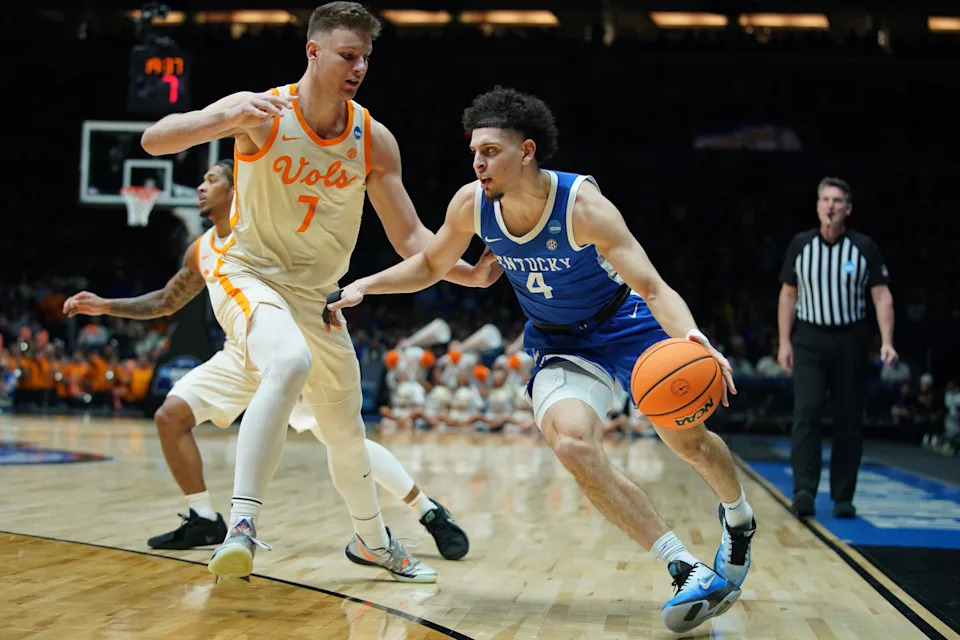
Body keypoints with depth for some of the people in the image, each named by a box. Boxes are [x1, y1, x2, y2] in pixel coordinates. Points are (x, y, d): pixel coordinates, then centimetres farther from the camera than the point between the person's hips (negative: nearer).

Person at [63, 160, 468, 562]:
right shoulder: (200, 251, 11)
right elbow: (165, 303, 24)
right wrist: (106, 307, 16)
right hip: (240, 357, 7)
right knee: (170, 415, -4)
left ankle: (431, 515, -12)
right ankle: (203, 521, 6)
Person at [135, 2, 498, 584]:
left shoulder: (374, 139, -6)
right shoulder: (262, 112, -16)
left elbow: (411, 238, -2)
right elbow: (155, 141, -27)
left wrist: (472, 274, -19)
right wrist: (226, 119, -45)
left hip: (317, 296, 5)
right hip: (250, 275, -5)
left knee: (346, 429, 16)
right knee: (290, 364, -37)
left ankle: (372, 541, 42)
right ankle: (242, 525, -35)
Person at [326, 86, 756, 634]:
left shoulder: (583, 206, -30)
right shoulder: (471, 204, -17)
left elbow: (653, 288, -34)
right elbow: (430, 266, 3)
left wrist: (692, 341, -53)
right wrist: (360, 287, -11)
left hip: (626, 322, -2)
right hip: (559, 342, 3)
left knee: (689, 440, -2)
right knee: (572, 445, -24)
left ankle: (740, 521, 36)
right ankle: (690, 572, -19)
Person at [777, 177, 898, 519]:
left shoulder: (864, 247, -2)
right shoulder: (800, 244, 2)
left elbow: (882, 296, -2)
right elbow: (788, 295, 9)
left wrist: (887, 342, -12)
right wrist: (785, 342, 3)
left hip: (850, 340, 0)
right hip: (809, 339, 0)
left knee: (850, 422, 3)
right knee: (806, 412, -14)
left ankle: (843, 498, 13)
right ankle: (804, 491, -18)